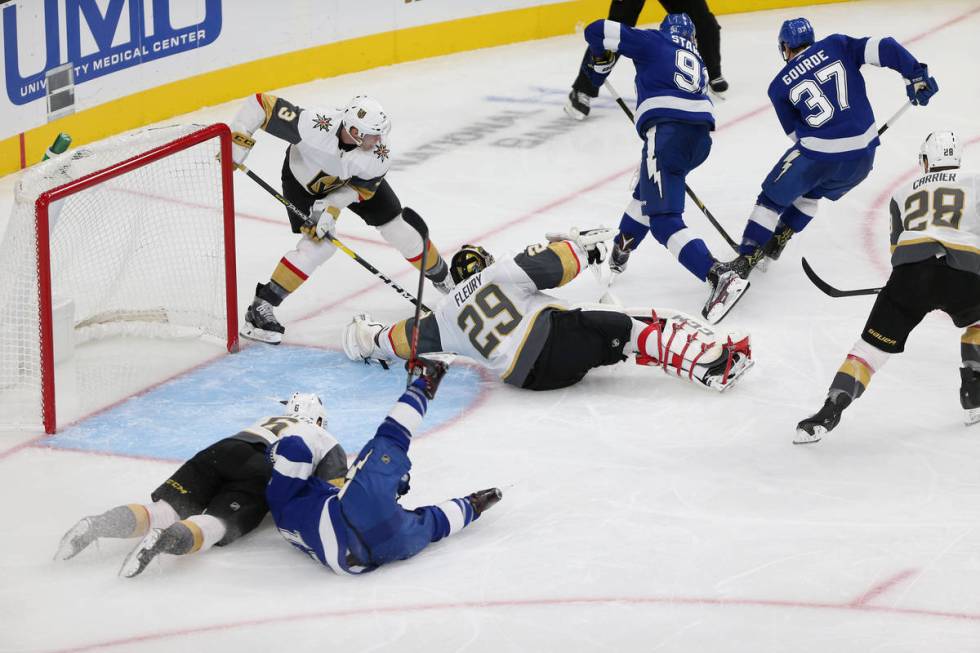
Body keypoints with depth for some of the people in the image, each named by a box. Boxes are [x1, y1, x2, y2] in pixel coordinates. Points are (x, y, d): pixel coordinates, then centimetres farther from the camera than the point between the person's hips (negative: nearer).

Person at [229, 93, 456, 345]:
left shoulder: (379, 155, -34)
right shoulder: (313, 125, -45)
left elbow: (360, 188, -17)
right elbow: (261, 103, -38)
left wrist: (331, 208, -31)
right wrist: (237, 139, -38)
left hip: (352, 180, 3)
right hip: (304, 178, -3)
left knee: (399, 228, 4)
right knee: (320, 245, -20)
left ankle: (441, 276, 32)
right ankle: (260, 308, -11)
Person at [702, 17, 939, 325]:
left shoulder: (780, 85, 7)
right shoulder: (837, 45, 8)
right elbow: (883, 49, -4)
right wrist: (916, 75, 1)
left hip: (817, 154, -3)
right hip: (863, 156, 3)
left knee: (772, 199, 11)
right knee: (809, 193, 31)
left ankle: (743, 265, -3)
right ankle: (774, 244, 35)